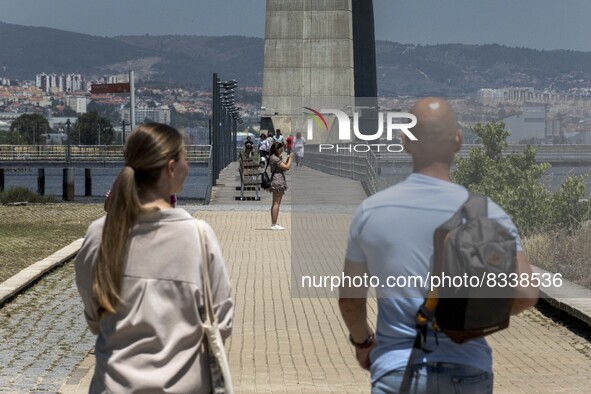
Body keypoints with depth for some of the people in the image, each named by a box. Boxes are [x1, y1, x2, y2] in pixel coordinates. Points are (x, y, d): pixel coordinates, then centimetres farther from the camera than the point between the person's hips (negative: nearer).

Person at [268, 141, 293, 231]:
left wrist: (288, 159, 12)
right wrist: (291, 158, -4)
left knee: (275, 203, 11)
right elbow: (287, 167, -15)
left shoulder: (276, 158, 19)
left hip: (277, 181, 11)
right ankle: (274, 224, -13)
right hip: (278, 180, -11)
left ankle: (273, 223, 13)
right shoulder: (274, 158, -13)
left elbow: (284, 167, 20)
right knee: (277, 203, -11)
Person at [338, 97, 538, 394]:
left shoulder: (370, 212, -3)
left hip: (395, 370, 0)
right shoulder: (486, 214, -8)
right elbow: (525, 294, -14)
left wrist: (362, 340, 26)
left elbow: (349, 299, 7)